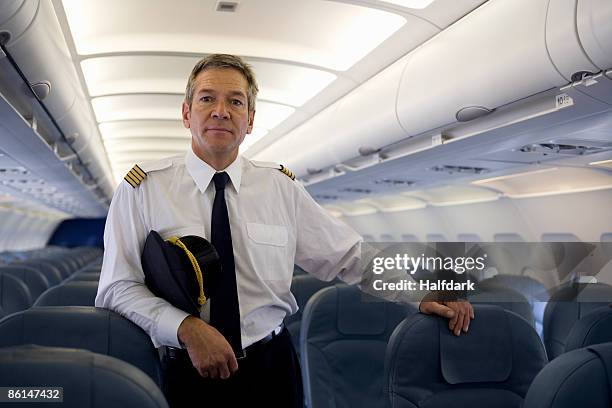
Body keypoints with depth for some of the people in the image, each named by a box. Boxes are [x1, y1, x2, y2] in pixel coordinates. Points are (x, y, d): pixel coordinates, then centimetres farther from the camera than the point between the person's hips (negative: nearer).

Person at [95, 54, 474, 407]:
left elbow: (350, 255, 4)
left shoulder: (282, 186, -2)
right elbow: (118, 287, -10)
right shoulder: (143, 187, -7)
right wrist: (187, 328, -24)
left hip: (271, 369, 2)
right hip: (185, 374, -1)